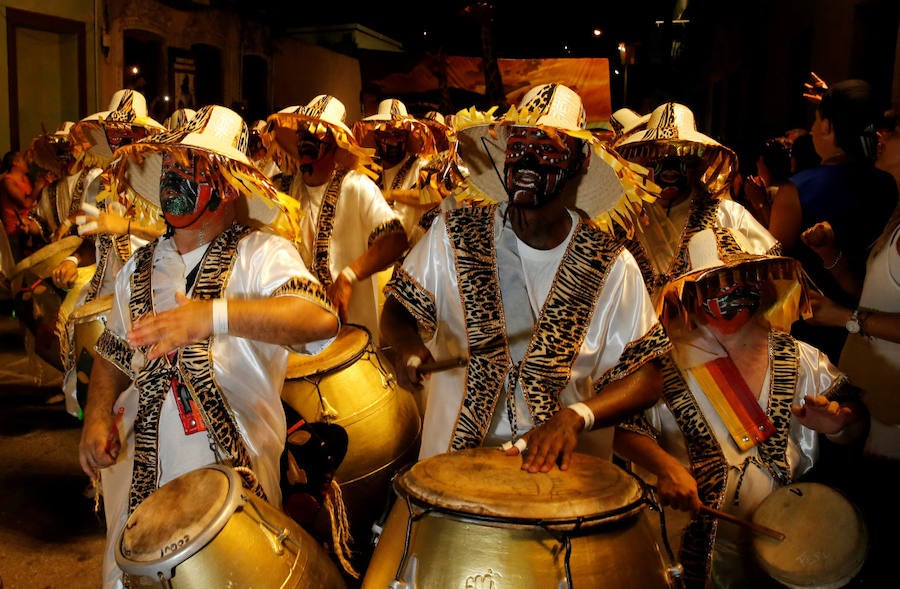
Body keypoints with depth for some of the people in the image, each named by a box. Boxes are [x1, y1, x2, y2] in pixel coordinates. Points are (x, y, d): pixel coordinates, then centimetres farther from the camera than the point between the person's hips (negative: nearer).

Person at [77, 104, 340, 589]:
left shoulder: (262, 254, -10)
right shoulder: (140, 267, 10)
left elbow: (321, 319, -28)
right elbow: (114, 354, 19)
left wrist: (215, 315, -38)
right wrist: (98, 415, 0)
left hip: (233, 475, -5)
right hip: (140, 474, 5)